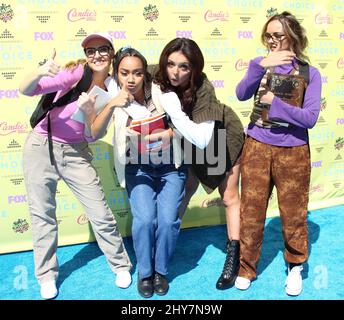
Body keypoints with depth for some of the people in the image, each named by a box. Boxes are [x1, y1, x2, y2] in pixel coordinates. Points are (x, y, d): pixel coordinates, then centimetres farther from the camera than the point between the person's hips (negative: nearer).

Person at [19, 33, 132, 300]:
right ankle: (47, 275, 27)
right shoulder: (76, 73, -13)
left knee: (101, 213, 1)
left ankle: (121, 265, 24)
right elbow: (26, 90, -20)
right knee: (42, 214, 8)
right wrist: (39, 73, -41)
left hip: (76, 152, 2)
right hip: (41, 146, -1)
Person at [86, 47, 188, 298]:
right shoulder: (114, 97, -11)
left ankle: (161, 271, 14)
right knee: (144, 219, -17)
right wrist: (112, 105, -36)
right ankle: (145, 272, 10)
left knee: (168, 220, -14)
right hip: (137, 167, 1)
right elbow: (95, 134, -22)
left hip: (170, 165, 0)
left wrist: (167, 134, -31)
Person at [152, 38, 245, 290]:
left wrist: (175, 111, -47)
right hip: (193, 144, 4)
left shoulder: (203, 89, -38)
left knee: (229, 197, 4)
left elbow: (202, 139, -42)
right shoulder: (160, 84, -24)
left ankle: (234, 257, 13)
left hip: (224, 139, -4)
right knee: (185, 190, 10)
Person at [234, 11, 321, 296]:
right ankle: (246, 267, 26)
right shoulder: (260, 64, 2)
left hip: (293, 151, -1)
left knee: (293, 212, 11)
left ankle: (295, 267, 33)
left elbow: (310, 118, -12)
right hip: (257, 147, 1)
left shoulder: (309, 73, -2)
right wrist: (261, 65, -30)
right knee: (251, 211, 8)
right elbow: (241, 94, -17)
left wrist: (274, 102, -17)